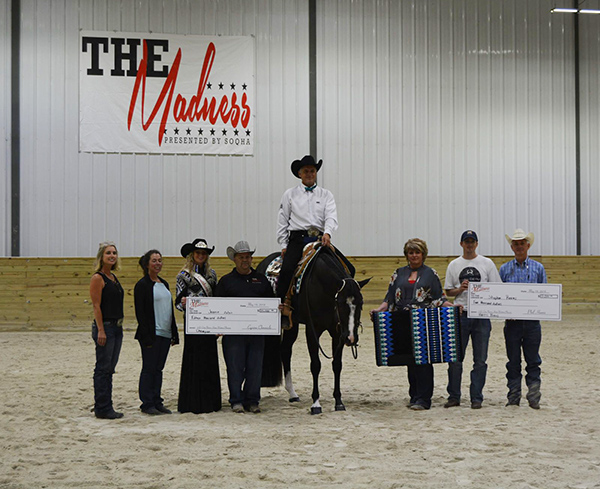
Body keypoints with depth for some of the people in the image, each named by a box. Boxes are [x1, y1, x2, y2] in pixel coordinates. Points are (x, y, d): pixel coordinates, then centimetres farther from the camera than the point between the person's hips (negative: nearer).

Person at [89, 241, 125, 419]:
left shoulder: (113, 277, 15)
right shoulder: (98, 278, -10)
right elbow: (96, 306, -15)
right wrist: (101, 330, -20)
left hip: (117, 327, 9)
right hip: (104, 327, -9)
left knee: (109, 369, 12)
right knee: (103, 369, -3)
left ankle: (106, 407, 17)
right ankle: (102, 409, 2)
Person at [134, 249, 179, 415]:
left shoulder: (164, 283, 15)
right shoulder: (142, 285, -7)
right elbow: (140, 312, -11)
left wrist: (174, 333, 13)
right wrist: (147, 337, -17)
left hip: (165, 333, 7)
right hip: (151, 334, -7)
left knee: (158, 369, 10)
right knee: (149, 369, -2)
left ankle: (157, 402, 15)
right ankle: (147, 404, 5)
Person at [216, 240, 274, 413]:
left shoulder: (261, 279, 15)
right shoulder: (226, 280, 8)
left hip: (257, 331, 2)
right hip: (233, 332, -2)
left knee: (255, 367, 4)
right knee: (235, 367, 0)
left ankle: (252, 401, 12)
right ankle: (236, 400, 9)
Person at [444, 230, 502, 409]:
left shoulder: (487, 263, 5)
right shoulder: (454, 265, 9)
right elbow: (448, 291, 11)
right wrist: (460, 289, -9)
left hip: (481, 315, -1)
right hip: (460, 315, 1)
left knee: (480, 360, 2)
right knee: (455, 358, 1)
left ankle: (476, 398, 9)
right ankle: (454, 396, 11)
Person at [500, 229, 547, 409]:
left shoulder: (538, 268, 8)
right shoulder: (504, 269, 9)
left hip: (532, 321, 0)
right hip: (512, 321, 0)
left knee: (533, 361, 2)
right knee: (513, 361, 5)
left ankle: (534, 397, 6)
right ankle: (513, 397, 11)